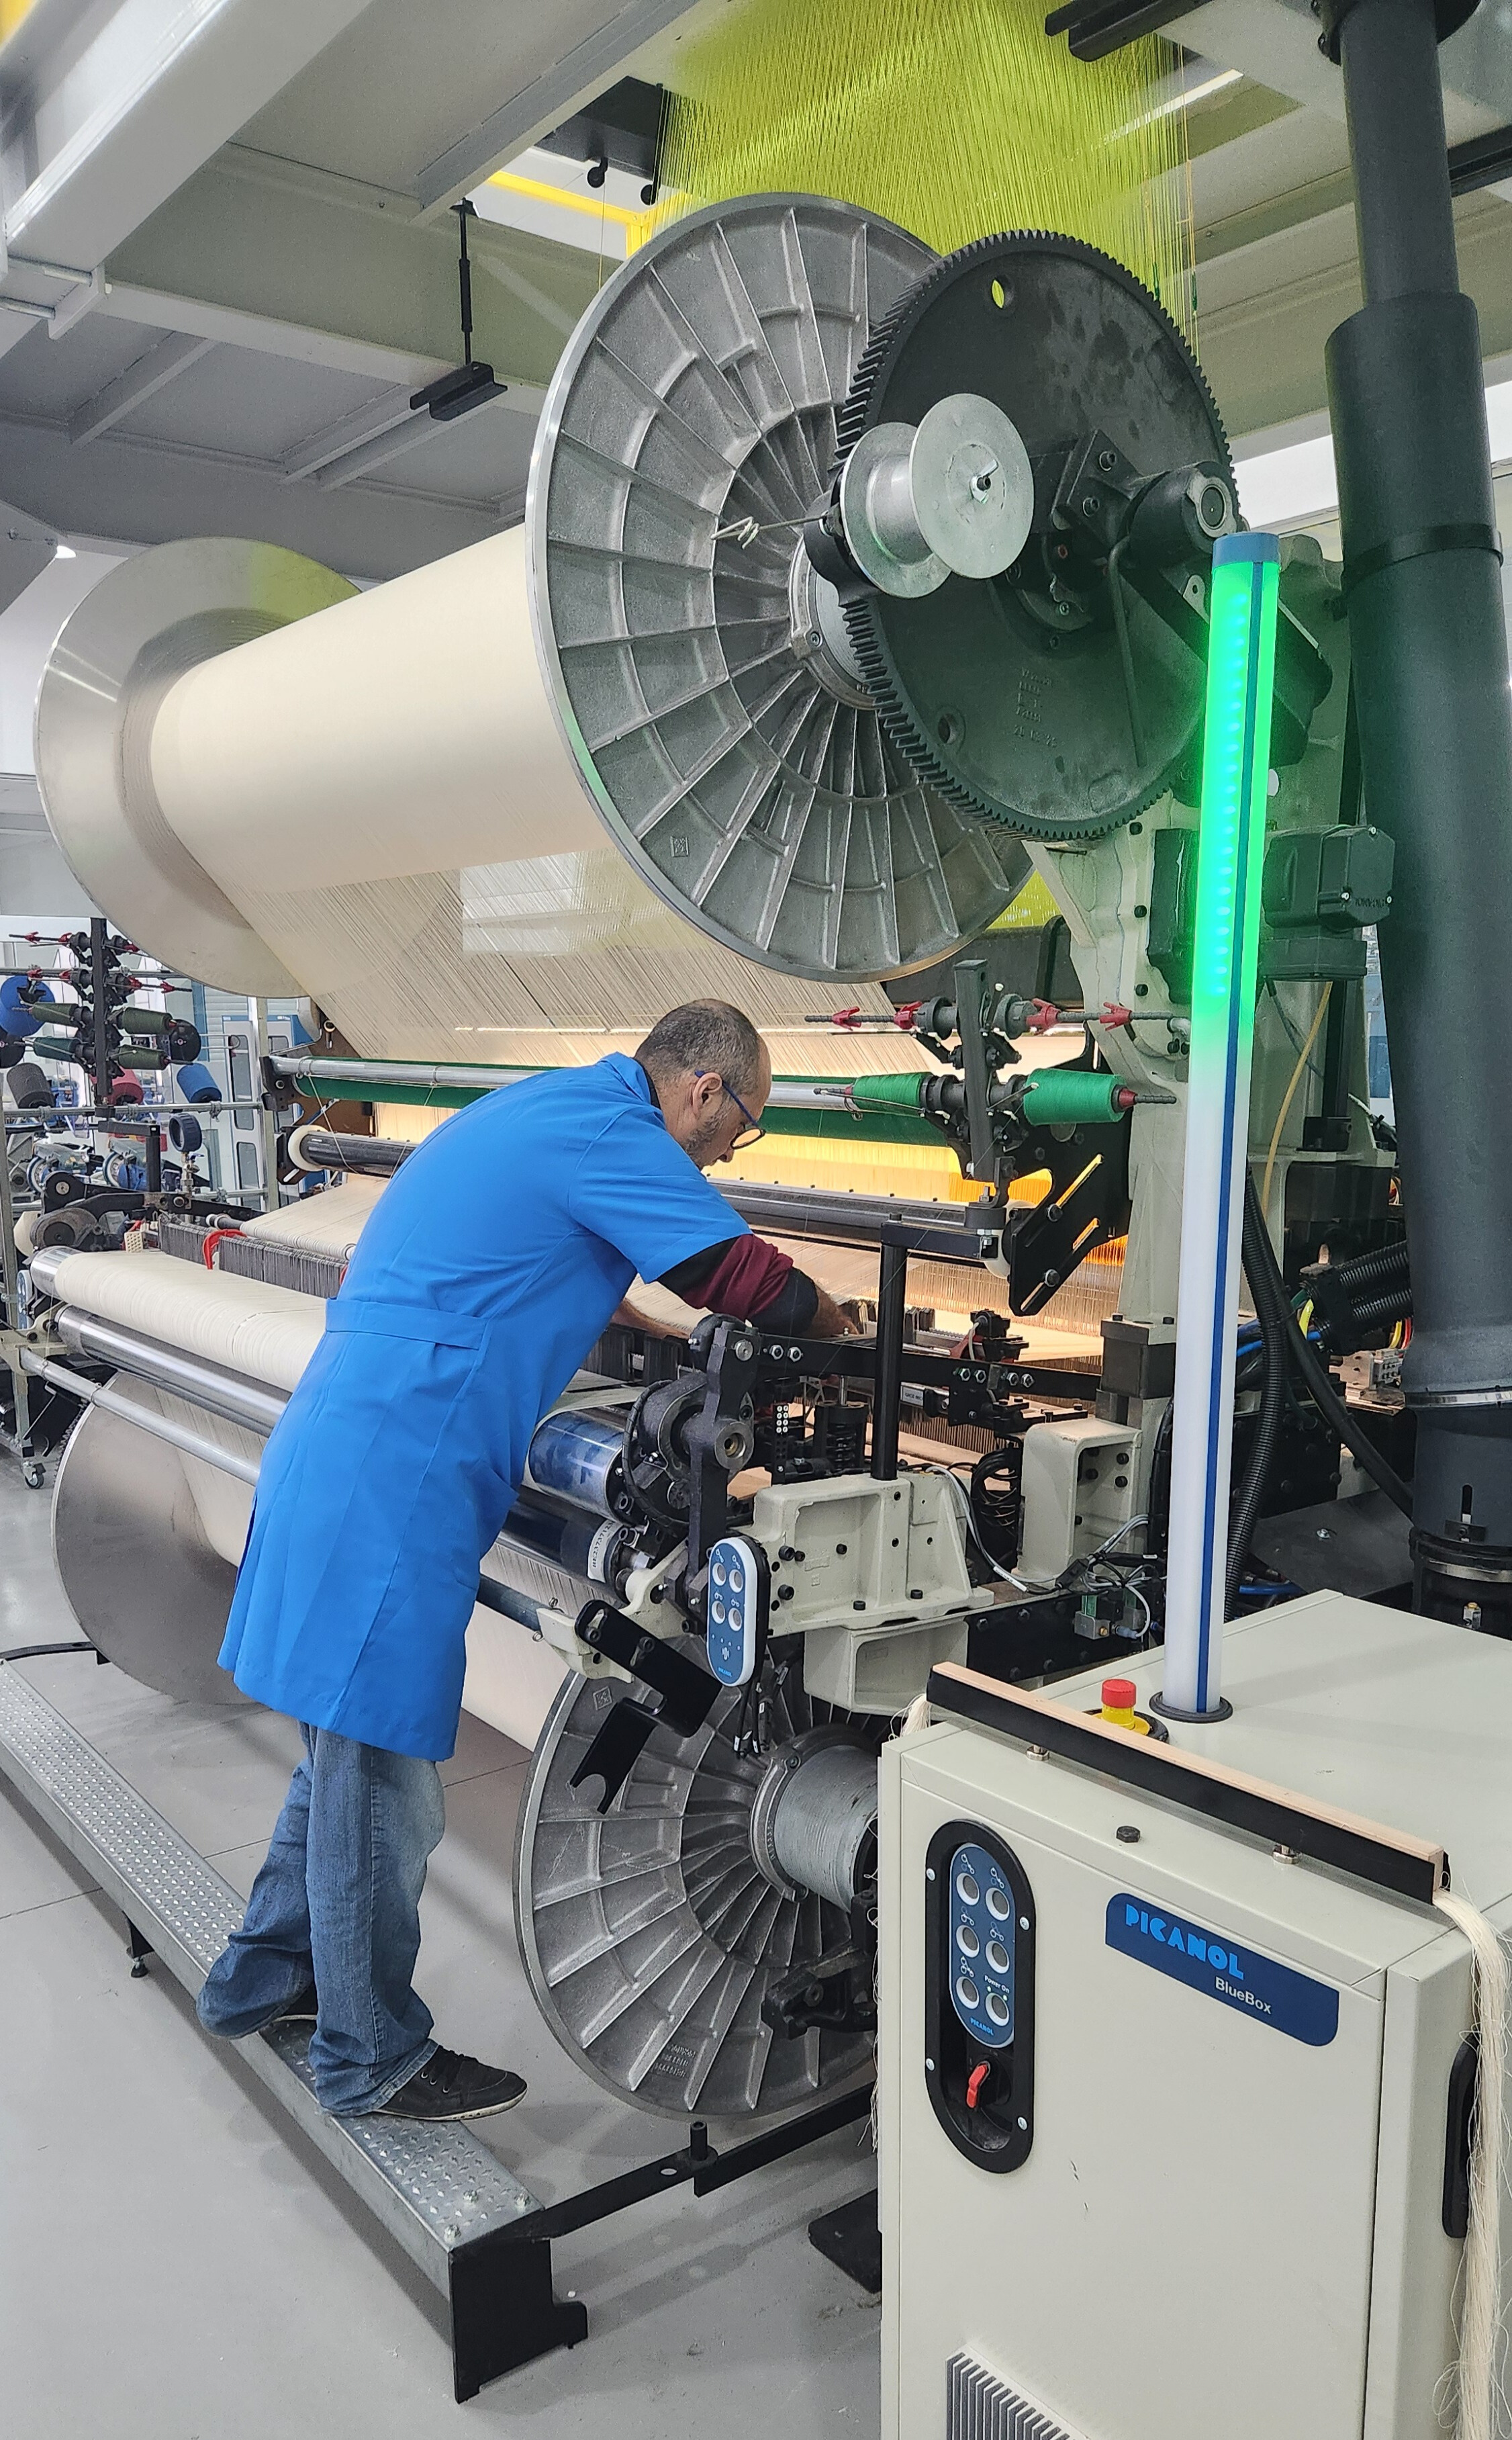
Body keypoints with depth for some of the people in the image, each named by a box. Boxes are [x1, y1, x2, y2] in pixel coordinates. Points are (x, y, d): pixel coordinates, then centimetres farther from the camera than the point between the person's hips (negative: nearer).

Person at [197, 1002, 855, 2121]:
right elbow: (747, 1280, -15)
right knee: (384, 1788, 5)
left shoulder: (541, 1108, 17)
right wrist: (838, 1321, 6)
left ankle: (262, 1978, 40)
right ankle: (373, 2059, 22)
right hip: (390, 1494, -11)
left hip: (332, 1464, 11)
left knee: (351, 1750, 23)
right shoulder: (607, 1129, -14)